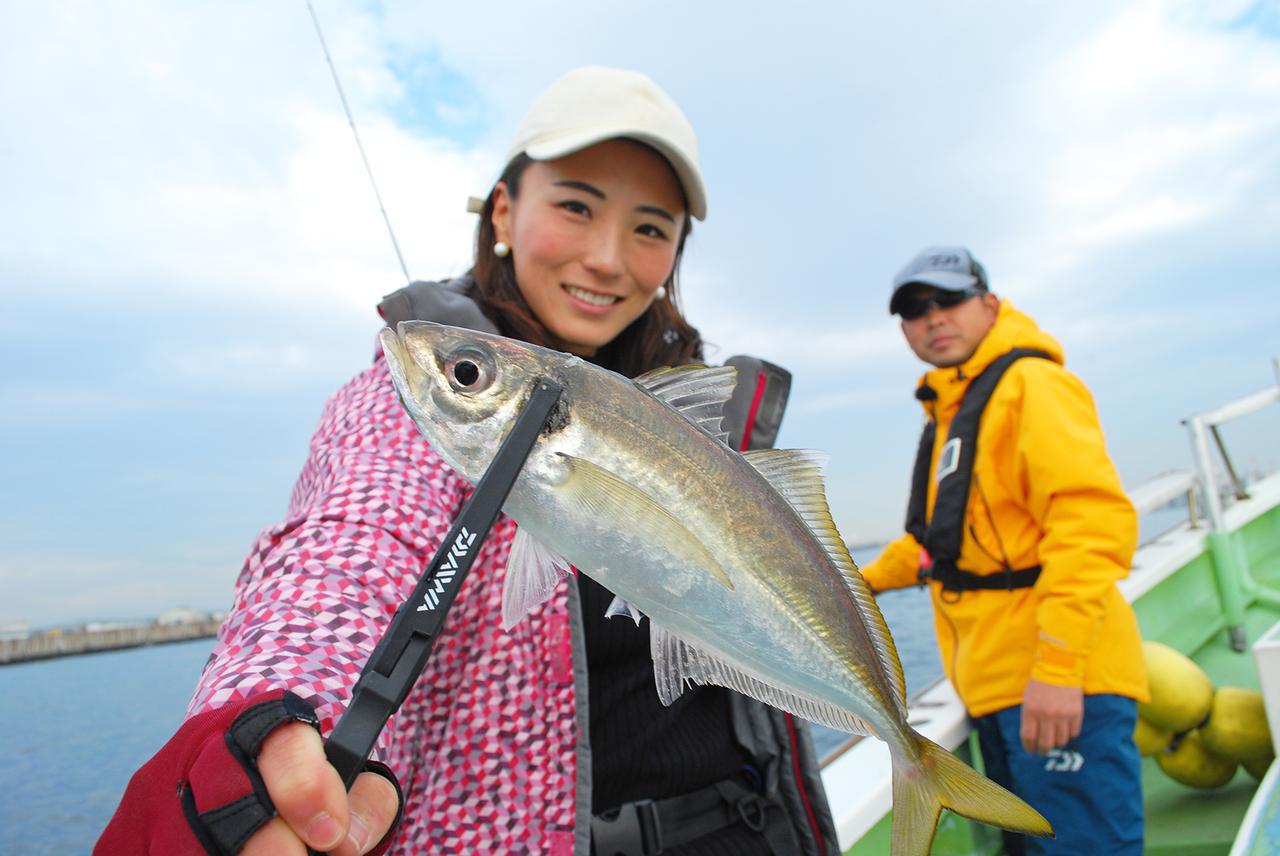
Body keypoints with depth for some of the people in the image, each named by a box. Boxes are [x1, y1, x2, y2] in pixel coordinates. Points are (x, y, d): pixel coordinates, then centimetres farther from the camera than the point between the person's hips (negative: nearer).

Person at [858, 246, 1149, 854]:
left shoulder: (1030, 383, -9)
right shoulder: (946, 413, 19)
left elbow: (1094, 520, -21)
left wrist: (1057, 667, -26)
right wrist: (869, 579, 27)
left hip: (1057, 687, -9)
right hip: (996, 688, 9)